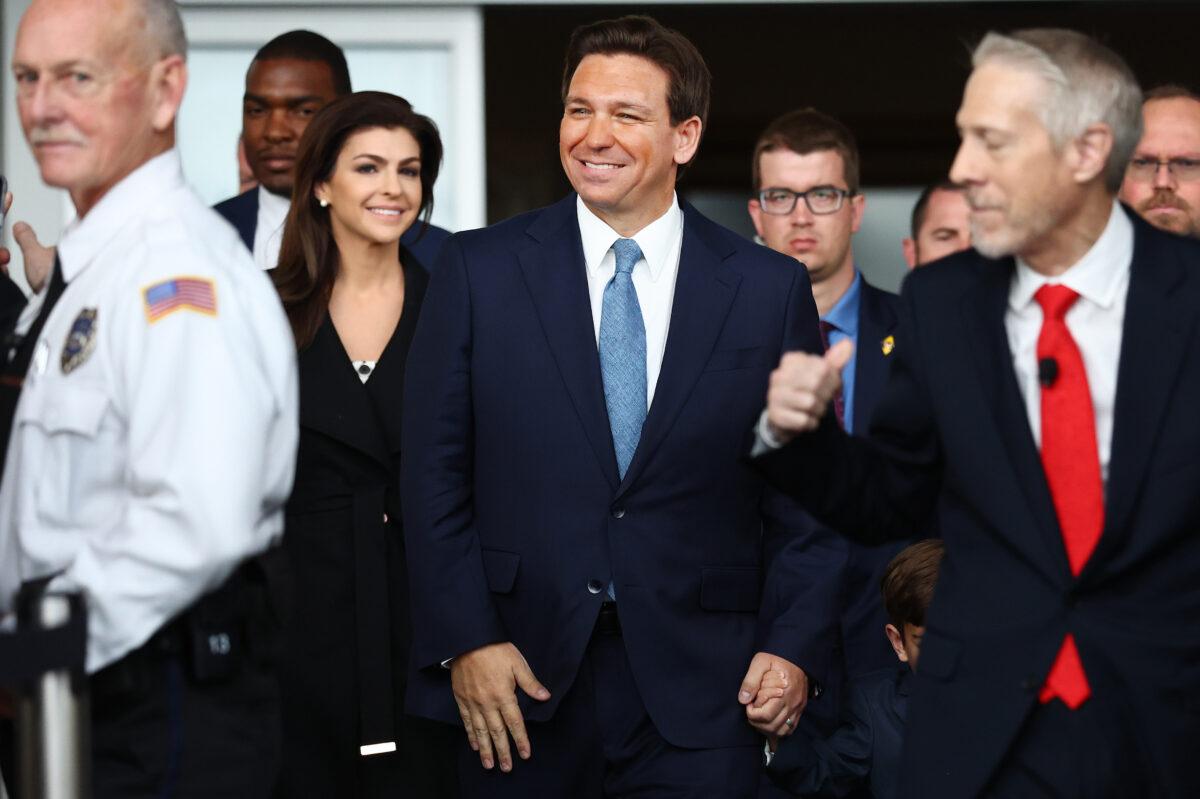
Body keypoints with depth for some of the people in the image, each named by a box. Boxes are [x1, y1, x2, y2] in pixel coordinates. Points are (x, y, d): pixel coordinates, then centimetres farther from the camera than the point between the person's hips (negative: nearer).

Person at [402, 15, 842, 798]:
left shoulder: (772, 289, 4)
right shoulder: (478, 271, 3)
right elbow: (435, 475, 2)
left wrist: (796, 645, -4)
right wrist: (464, 639, -6)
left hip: (700, 691, 0)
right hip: (521, 681, 0)